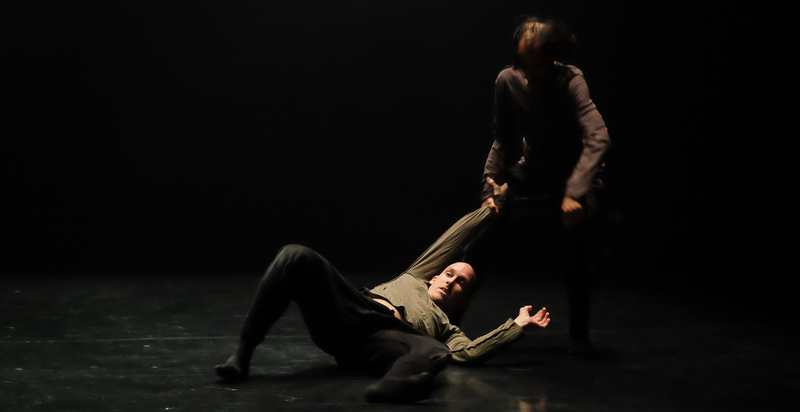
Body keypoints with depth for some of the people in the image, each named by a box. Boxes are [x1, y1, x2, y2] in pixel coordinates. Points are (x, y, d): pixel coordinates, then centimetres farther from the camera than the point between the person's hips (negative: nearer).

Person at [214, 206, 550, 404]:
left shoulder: (445, 329, 33)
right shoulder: (414, 279, 39)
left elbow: (471, 352, 10)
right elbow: (454, 238, 41)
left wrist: (518, 324, 15)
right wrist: (489, 210, 44)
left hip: (384, 337, -2)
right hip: (351, 308, 2)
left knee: (435, 353, -37)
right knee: (297, 257, -21)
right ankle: (242, 354, -22)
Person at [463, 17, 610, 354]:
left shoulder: (570, 82, -23)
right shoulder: (507, 81, -9)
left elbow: (598, 139, -36)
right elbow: (504, 142, 4)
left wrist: (575, 192, -47)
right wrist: (491, 188, -6)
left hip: (572, 180, -4)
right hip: (529, 180, 4)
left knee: (571, 242, -31)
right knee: (476, 252, -1)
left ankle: (579, 335, -12)